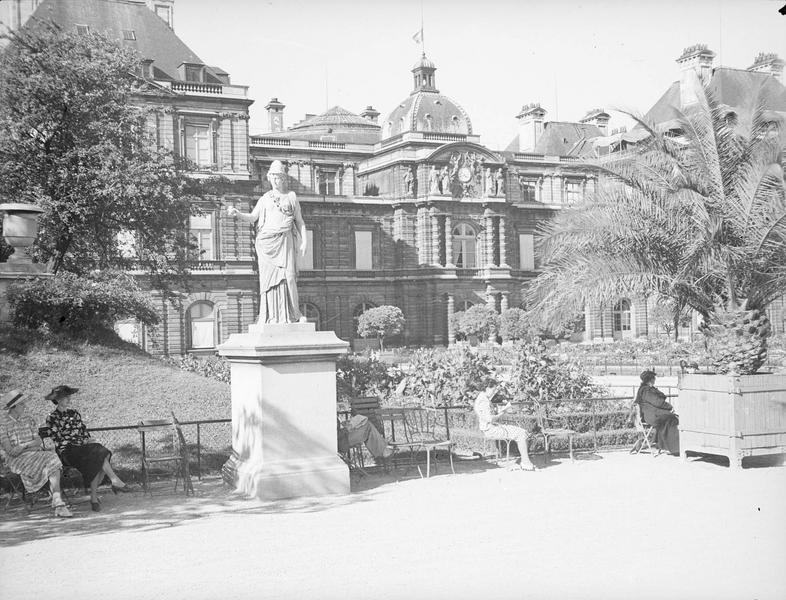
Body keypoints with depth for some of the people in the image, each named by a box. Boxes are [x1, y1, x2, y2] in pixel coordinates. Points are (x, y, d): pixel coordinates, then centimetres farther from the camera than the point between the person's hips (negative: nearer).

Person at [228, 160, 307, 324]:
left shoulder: (291, 197, 14)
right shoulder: (265, 199, 15)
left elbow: (300, 221, 14)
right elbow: (252, 217, 5)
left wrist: (304, 241, 3)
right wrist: (237, 214, -14)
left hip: (285, 242, -1)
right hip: (267, 242, 1)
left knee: (287, 276, -11)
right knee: (269, 277, -5)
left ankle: (293, 314, -3)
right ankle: (271, 316, -4)